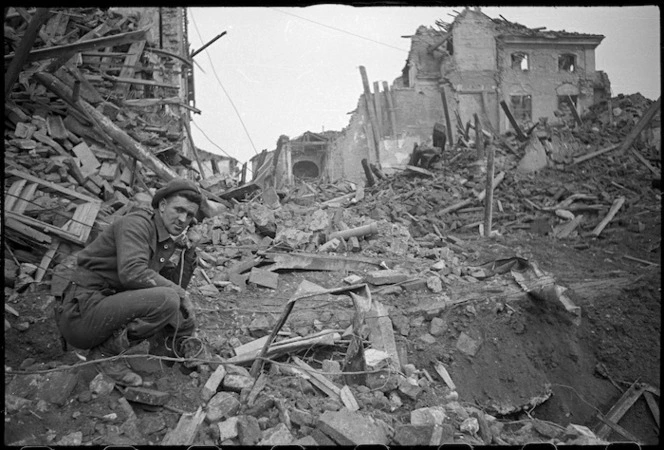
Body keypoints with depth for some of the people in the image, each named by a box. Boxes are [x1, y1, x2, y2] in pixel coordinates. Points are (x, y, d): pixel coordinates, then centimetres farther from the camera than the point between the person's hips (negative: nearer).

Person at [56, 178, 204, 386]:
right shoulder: (137, 223, -13)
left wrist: (189, 252, 5)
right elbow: (132, 273, -29)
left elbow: (176, 284, 17)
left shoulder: (166, 241, 15)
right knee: (167, 300, -28)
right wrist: (179, 292, -19)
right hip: (83, 312, -9)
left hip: (109, 309, 9)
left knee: (185, 321, 5)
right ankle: (107, 352, -11)